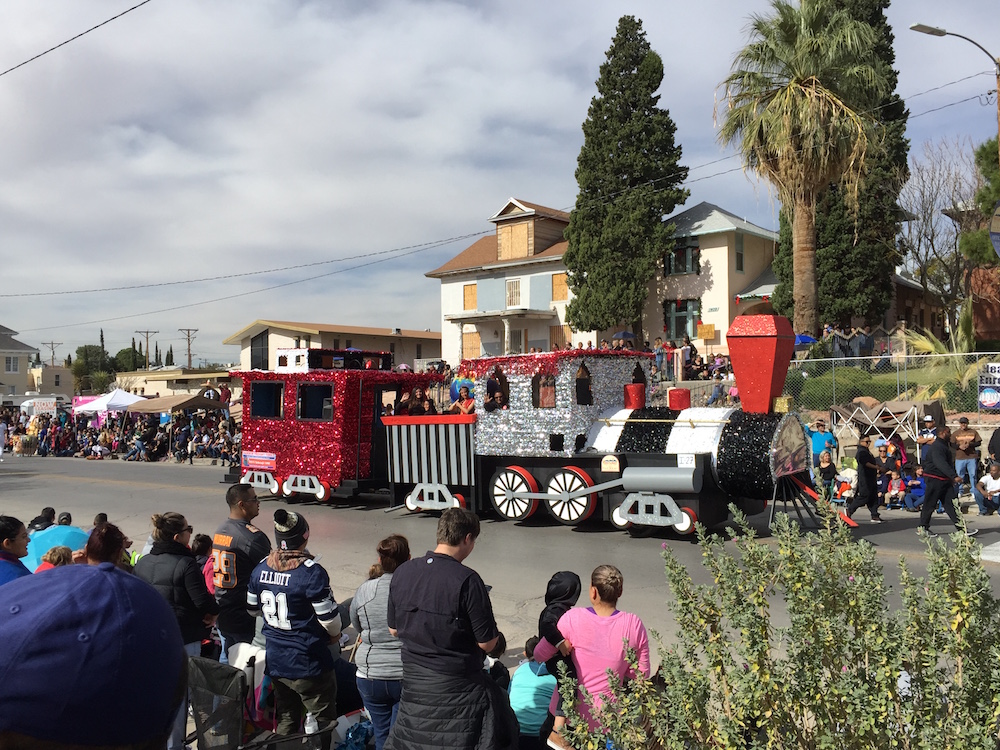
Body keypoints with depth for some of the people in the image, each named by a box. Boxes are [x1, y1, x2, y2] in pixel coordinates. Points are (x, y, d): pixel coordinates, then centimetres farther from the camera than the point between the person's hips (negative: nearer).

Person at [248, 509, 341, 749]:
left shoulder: (261, 569, -2)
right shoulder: (311, 572, -22)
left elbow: (252, 609, 12)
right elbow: (330, 619, -18)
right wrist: (334, 634, 4)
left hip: (275, 663, 6)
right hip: (309, 665, -6)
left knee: (285, 722, 21)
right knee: (322, 724, 10)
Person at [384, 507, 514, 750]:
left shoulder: (402, 572, -3)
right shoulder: (466, 580, -20)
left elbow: (393, 629, 9)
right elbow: (487, 643, -15)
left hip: (414, 684, 6)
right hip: (458, 689, -5)